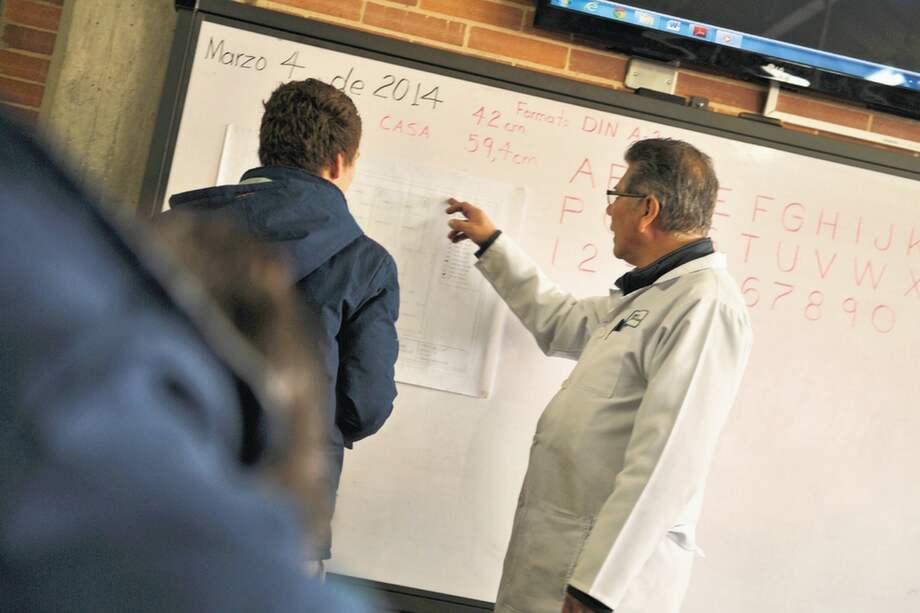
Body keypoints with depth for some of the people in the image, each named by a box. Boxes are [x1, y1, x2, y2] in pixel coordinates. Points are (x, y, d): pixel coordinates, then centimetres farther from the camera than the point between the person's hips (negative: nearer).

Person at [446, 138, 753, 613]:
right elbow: (561, 322, 32)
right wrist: (491, 244, 34)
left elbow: (665, 466, -25)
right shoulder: (648, 294, 15)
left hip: (603, 565, -9)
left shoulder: (705, 304, -18)